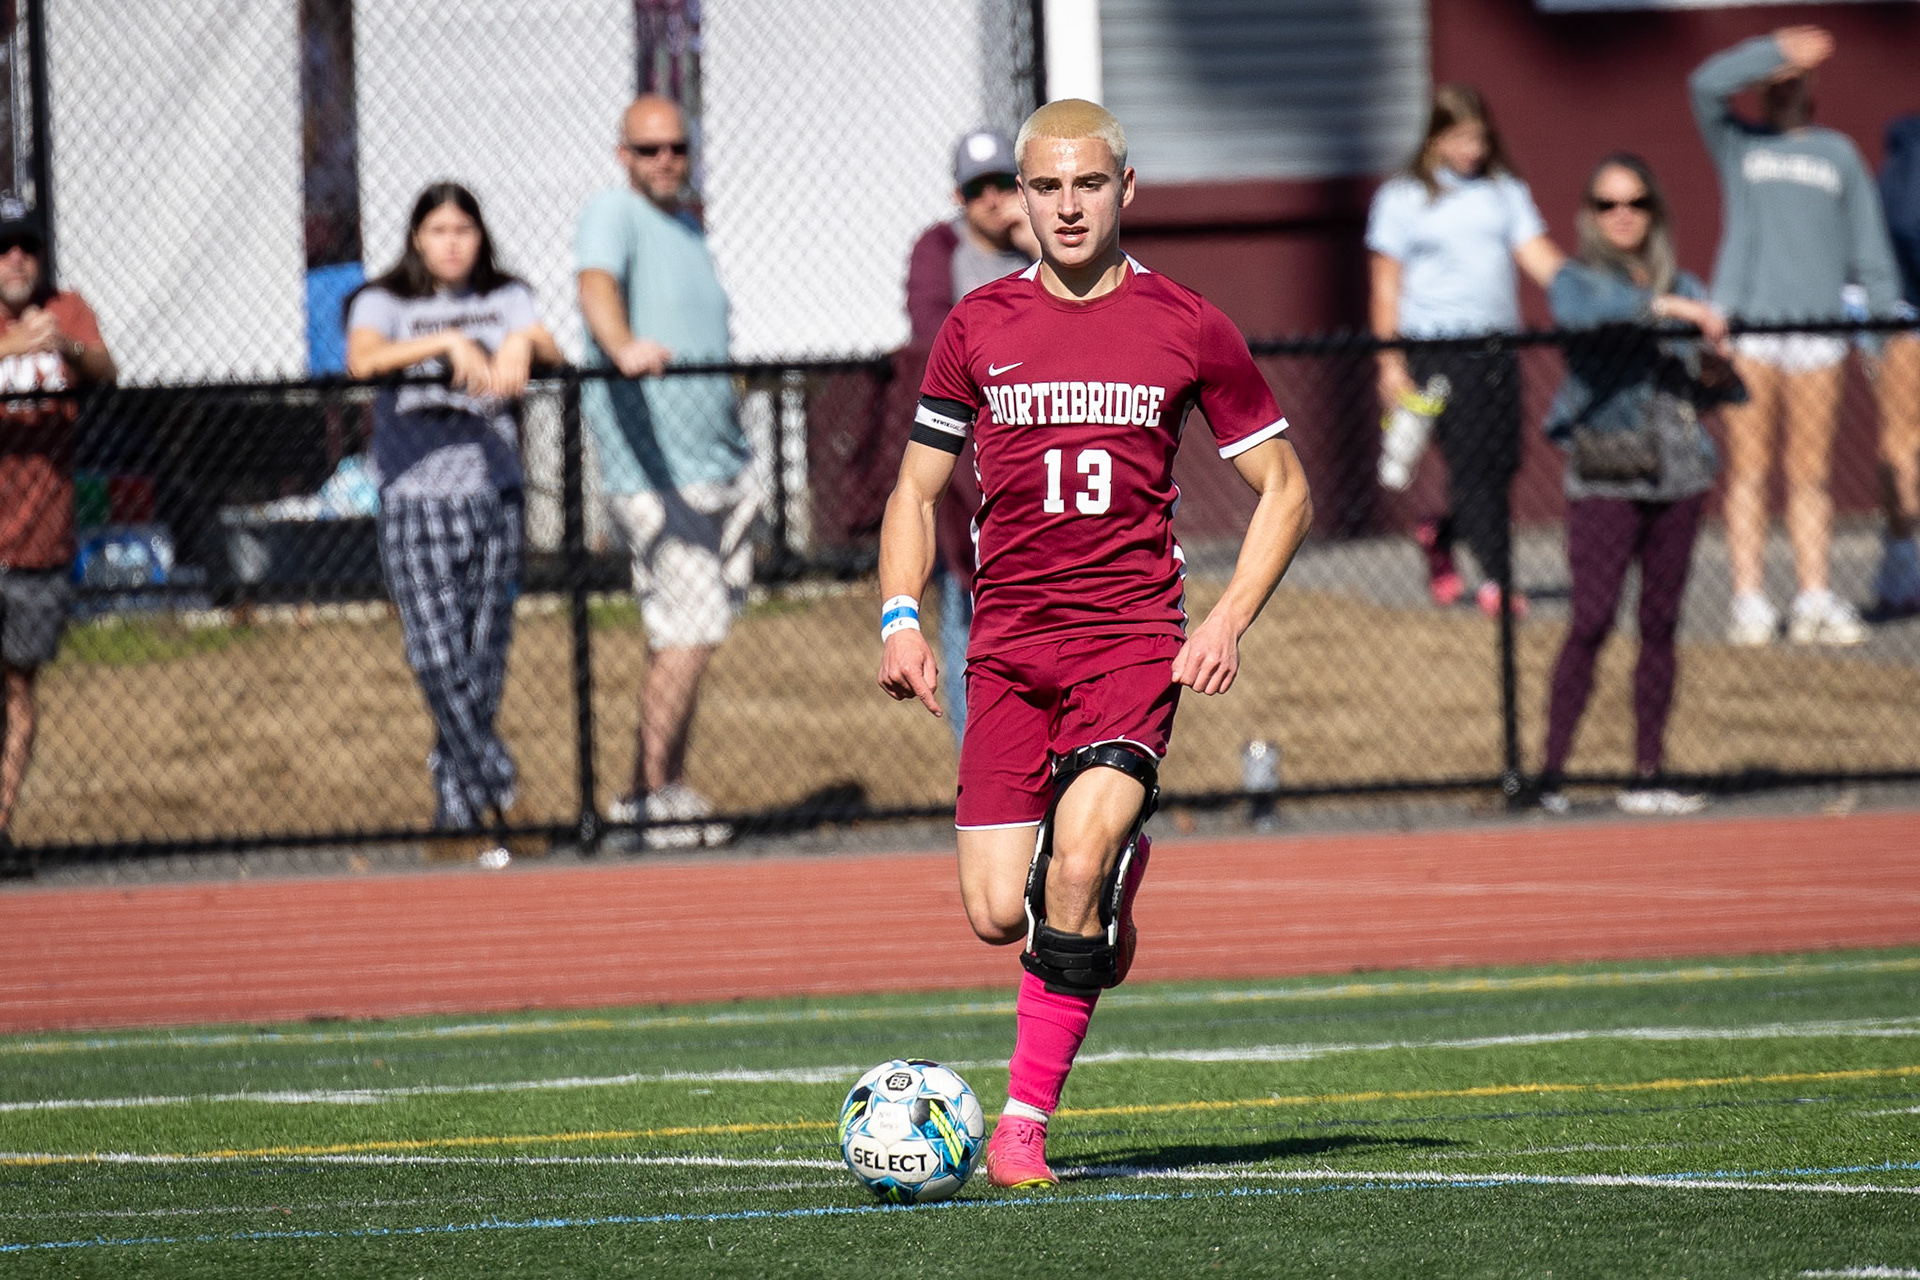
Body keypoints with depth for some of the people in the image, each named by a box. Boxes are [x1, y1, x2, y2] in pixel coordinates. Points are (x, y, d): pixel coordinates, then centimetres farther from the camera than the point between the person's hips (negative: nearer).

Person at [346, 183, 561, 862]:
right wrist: (449, 343, -23)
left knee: (484, 660, 1)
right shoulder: (384, 302, 6)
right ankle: (498, 791, -7)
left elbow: (552, 352, -2)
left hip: (495, 496, 3)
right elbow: (363, 359, -15)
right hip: (416, 500, -3)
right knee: (441, 659, -13)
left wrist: (524, 341, -23)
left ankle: (458, 817, 7)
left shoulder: (507, 299, 15)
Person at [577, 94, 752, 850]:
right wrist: (623, 347, -51)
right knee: (690, 634, -13)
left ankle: (655, 789, 19)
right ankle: (654, 794, -5)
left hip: (716, 468, 9)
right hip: (655, 474, -9)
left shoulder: (688, 226, 18)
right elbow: (597, 287, -30)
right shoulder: (613, 217, -9)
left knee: (684, 636, 11)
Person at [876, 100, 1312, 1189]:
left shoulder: (1189, 329, 3)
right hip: (1007, 638, 3)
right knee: (999, 913, -6)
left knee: (1077, 863, -24)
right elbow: (917, 492, 16)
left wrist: (1229, 623, -4)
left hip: (1134, 636, -2)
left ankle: (1027, 1119, -12)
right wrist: (902, 617, 0)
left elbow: (1285, 491, 10)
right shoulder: (978, 329, 8)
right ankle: (1112, 868, 31)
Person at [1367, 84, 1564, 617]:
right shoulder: (1403, 198, 3)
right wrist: (1390, 363, -3)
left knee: (1503, 461, 2)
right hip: (1435, 346, -4)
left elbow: (1539, 258, 5)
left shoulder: (1506, 191, 13)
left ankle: (1439, 534, 29)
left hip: (1498, 345, 4)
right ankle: (1496, 579, -12)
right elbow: (1387, 283, 3)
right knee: (1472, 462, -13)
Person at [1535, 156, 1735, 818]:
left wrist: (1715, 375, -5)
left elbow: (1721, 387, 18)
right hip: (1605, 479, -5)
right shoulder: (1577, 279, 3)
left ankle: (1646, 777, 9)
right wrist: (1663, 306, -30)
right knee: (1592, 621, -12)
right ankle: (1551, 771, -10)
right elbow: (1577, 307, -23)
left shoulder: (1682, 287, 15)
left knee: (1661, 624, 5)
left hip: (1676, 472, 5)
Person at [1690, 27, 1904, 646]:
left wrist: (1886, 315, 9)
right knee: (1748, 469, -5)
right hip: (1745, 319, -2)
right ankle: (1749, 601, -5)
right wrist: (1777, 50, -11)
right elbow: (1708, 83, -6)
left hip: (1817, 325, 2)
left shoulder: (1838, 153, 18)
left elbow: (1868, 245, 17)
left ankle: (1815, 601, 4)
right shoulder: (1736, 142, 13)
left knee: (1811, 473, 1)